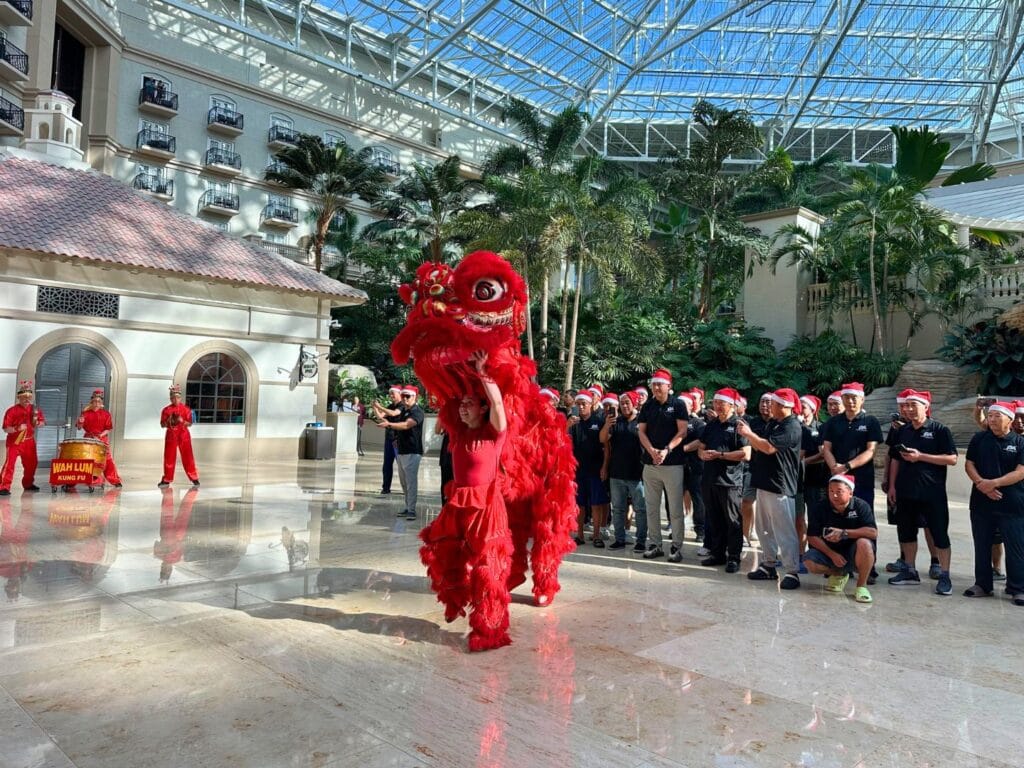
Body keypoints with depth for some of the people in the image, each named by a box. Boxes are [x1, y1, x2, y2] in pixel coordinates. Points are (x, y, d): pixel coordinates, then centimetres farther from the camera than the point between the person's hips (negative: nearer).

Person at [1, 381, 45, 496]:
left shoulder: (34, 409, 4)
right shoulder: (12, 410, -12)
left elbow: (42, 421, 12)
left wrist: (37, 423, -10)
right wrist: (17, 428, -31)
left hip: (29, 441, 5)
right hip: (14, 441, -5)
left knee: (31, 463, 14)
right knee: (9, 463, -15)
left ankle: (28, 483, 33)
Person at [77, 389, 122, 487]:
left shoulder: (105, 413, 1)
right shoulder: (86, 412, 4)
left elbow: (108, 429, -1)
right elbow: (79, 427, 5)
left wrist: (101, 435, -17)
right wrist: (80, 422, -17)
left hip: (102, 440, -2)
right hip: (89, 439, 2)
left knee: (108, 460, -7)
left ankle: (115, 480, -2)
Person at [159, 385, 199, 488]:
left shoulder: (186, 409, -1)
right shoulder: (166, 410, 2)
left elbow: (190, 423, 0)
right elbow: (162, 425, 5)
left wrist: (182, 421, -17)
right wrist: (169, 421, -14)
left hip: (183, 435, -1)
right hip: (171, 435, 1)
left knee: (188, 457, 1)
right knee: (169, 458, 4)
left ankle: (194, 478, 7)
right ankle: (166, 480, 13)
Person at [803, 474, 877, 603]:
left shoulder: (861, 506, -10)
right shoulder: (819, 508, -8)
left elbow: (873, 533, -22)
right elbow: (812, 537, -11)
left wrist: (844, 533, -30)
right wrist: (832, 554, -22)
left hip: (853, 555, -2)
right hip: (830, 552, 2)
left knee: (864, 543, -34)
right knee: (809, 562, -27)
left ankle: (861, 586, -15)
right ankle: (839, 575, 8)